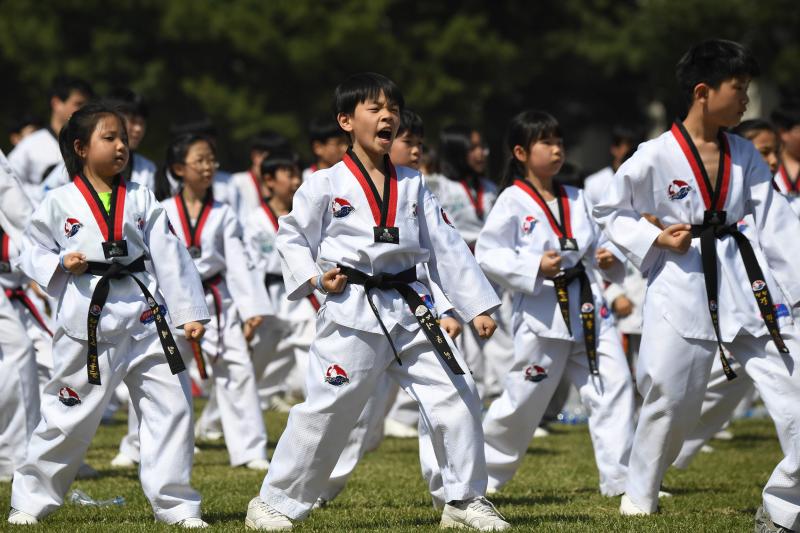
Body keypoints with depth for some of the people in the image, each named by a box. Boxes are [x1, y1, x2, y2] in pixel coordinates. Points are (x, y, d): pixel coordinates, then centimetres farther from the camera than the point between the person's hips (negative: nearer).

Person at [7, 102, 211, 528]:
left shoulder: (141, 201, 7)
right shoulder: (59, 203, 0)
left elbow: (169, 256, 5)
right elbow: (33, 254, 7)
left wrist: (189, 312, 1)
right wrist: (61, 264, -14)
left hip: (144, 315, 3)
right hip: (88, 320, -3)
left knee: (170, 405, -1)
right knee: (68, 414, 2)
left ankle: (175, 504, 8)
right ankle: (31, 500, 17)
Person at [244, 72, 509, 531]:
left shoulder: (412, 186, 10)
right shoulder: (325, 185, -2)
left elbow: (446, 246, 9)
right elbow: (292, 239, 5)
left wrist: (478, 305, 5)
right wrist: (314, 278, -12)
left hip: (409, 310, 4)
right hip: (352, 314, -4)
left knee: (457, 395, -2)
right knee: (326, 410, -5)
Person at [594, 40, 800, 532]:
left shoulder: (744, 155, 6)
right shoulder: (656, 158, -8)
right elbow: (610, 213, 3)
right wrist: (654, 240, -13)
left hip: (745, 283, 4)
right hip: (682, 287, -4)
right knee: (670, 401, 4)